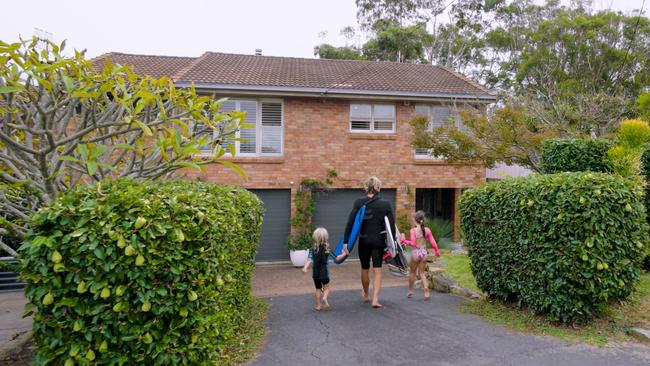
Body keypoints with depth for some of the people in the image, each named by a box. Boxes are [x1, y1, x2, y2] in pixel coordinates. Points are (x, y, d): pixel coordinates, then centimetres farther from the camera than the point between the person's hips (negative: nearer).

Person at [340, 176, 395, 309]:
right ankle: (375, 300, -1)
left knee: (365, 269, 19)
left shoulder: (359, 202, -7)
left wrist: (345, 242, -8)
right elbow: (391, 224, -6)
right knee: (377, 271, 6)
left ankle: (366, 295, 39)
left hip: (364, 240, 1)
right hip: (379, 241, -1)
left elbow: (350, 222, -11)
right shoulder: (385, 204, -5)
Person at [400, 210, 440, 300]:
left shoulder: (413, 230, -12)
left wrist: (404, 241, -5)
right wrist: (436, 251, 15)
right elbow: (432, 242, 1)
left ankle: (410, 291, 26)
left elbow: (413, 243, -17)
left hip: (415, 253, -3)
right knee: (422, 273, 13)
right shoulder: (427, 230, -2)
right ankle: (426, 292, 0)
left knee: (412, 272, 16)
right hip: (423, 252, 3)